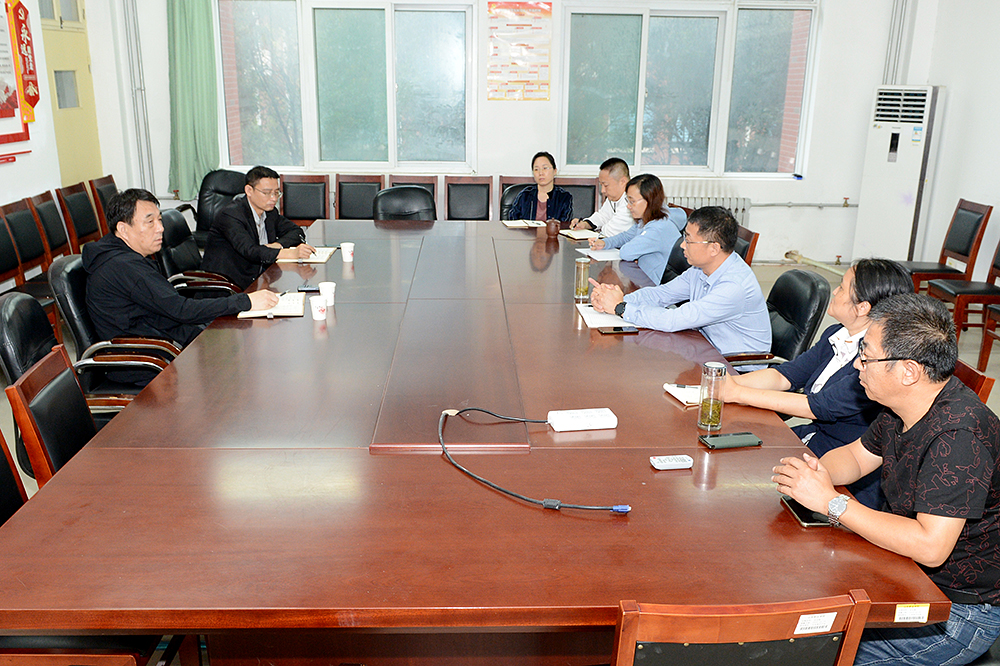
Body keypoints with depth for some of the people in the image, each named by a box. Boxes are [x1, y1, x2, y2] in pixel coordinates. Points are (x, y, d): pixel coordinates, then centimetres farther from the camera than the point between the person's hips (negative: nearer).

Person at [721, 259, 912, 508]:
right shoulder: (835, 335, 4)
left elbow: (820, 408, -26)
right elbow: (786, 375, 6)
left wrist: (738, 393, -25)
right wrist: (728, 381, -12)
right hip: (813, 435, 8)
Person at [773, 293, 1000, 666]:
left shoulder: (959, 436, -31)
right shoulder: (906, 405, -2)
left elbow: (929, 547, -35)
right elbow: (856, 455, 13)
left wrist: (831, 502, -29)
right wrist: (814, 472, -11)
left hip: (961, 611, -8)